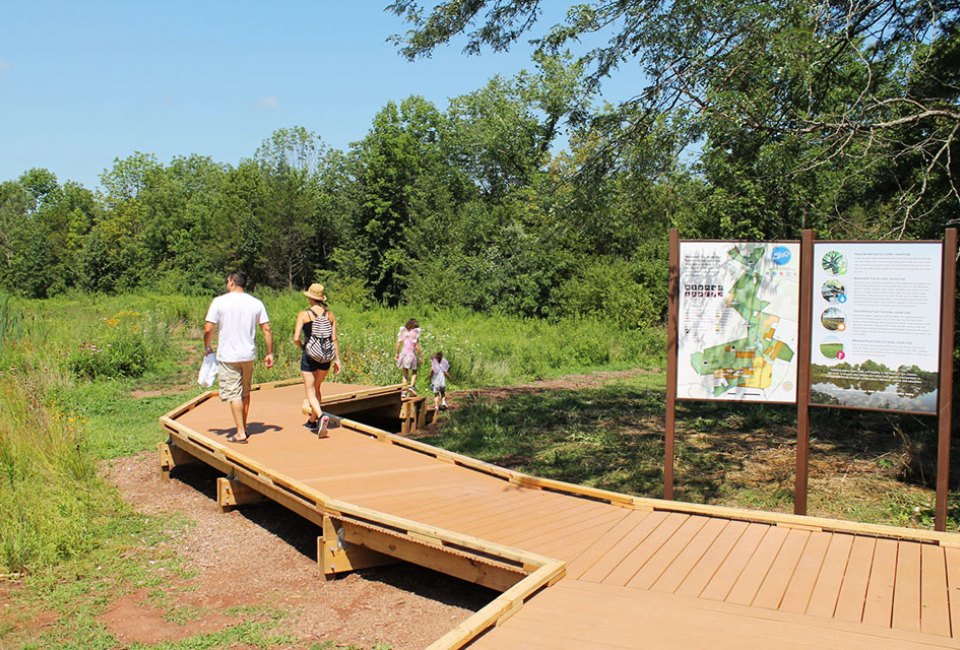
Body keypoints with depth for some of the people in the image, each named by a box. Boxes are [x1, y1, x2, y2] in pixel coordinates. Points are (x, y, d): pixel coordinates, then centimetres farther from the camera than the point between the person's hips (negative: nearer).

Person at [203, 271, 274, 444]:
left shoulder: (219, 301, -7)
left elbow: (208, 329, -10)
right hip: (249, 355, 4)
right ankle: (243, 428, 29)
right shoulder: (256, 303, 2)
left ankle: (240, 433, 0)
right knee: (245, 392, 18)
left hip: (228, 356, -4)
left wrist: (207, 348, 7)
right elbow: (267, 329, 1)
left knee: (234, 394, 1)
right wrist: (269, 353, 7)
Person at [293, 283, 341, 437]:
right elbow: (334, 339, 2)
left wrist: (302, 347, 7)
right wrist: (337, 359, 7)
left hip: (309, 356, -4)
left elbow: (296, 338, -14)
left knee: (310, 392, 1)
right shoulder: (330, 315, 2)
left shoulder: (303, 315, -9)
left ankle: (321, 416, -24)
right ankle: (312, 421, 28)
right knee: (317, 388, 20)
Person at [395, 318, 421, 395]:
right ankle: (411, 385, -9)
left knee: (405, 373, 13)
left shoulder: (403, 331, 5)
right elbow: (417, 346, -8)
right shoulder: (415, 333, -5)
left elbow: (398, 343, 5)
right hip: (411, 353, -3)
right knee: (414, 372, 15)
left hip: (403, 353, 4)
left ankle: (404, 391, 7)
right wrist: (419, 357, -1)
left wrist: (397, 354, 14)